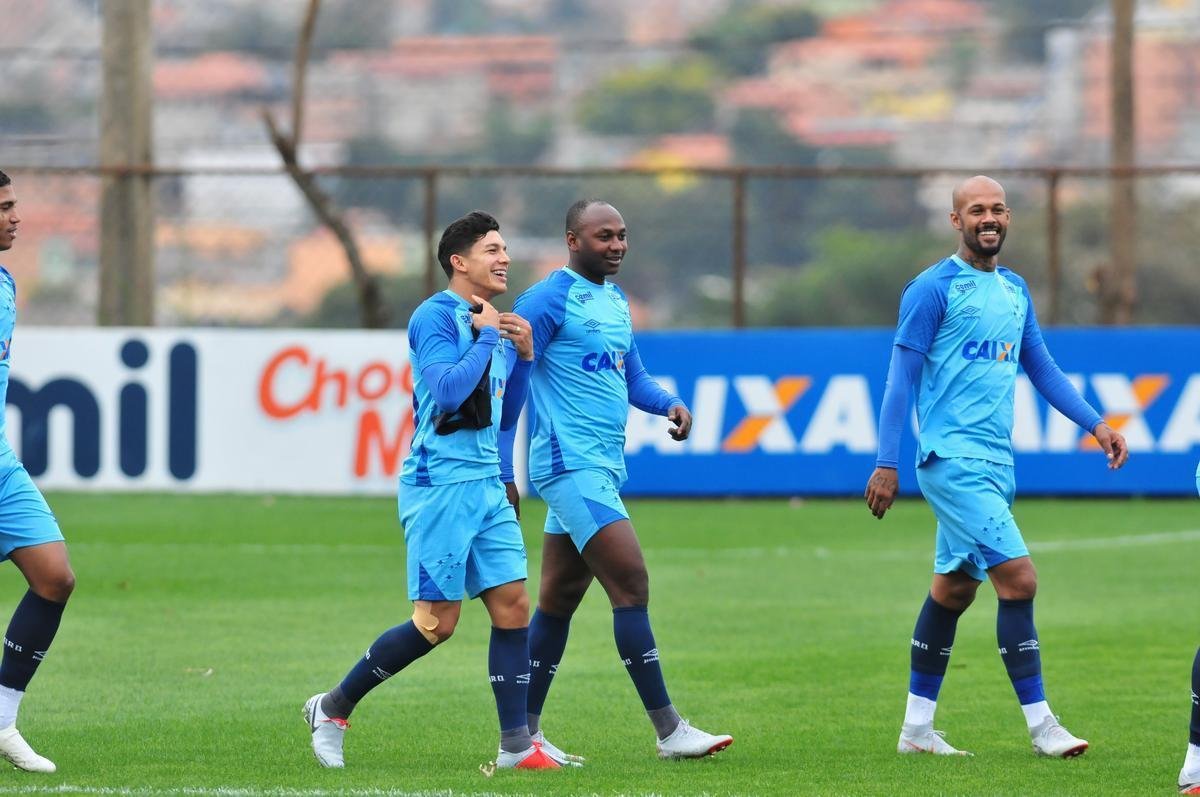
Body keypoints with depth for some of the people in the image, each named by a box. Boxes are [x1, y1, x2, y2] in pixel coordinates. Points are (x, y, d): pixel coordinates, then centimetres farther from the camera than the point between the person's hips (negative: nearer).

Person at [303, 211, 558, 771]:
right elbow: (448, 390, -24)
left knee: (513, 607, -1)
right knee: (437, 622, -8)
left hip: (485, 487, 8)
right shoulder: (435, 316, -10)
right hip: (439, 487, -8)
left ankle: (516, 746, 2)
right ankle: (333, 708, 7)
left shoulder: (493, 326, 16)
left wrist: (523, 355, 11)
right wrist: (488, 338, -14)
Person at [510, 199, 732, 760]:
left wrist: (667, 403, 3)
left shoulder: (616, 301, 17)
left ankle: (524, 732, 18)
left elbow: (631, 377, 25)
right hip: (571, 464, -9)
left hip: (604, 466, 9)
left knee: (559, 599, 12)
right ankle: (668, 730, -13)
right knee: (631, 583, -14)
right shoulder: (548, 301, -10)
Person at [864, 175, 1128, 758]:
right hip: (952, 459, -8)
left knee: (954, 588, 12)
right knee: (1018, 578, -14)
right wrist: (886, 464, -12)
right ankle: (1039, 723, -9)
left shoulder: (1015, 290, 14)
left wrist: (1096, 424, 10)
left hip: (995, 461, 8)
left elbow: (1041, 368, 20)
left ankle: (917, 726, 19)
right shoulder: (933, 289, -8)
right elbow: (901, 377, -8)